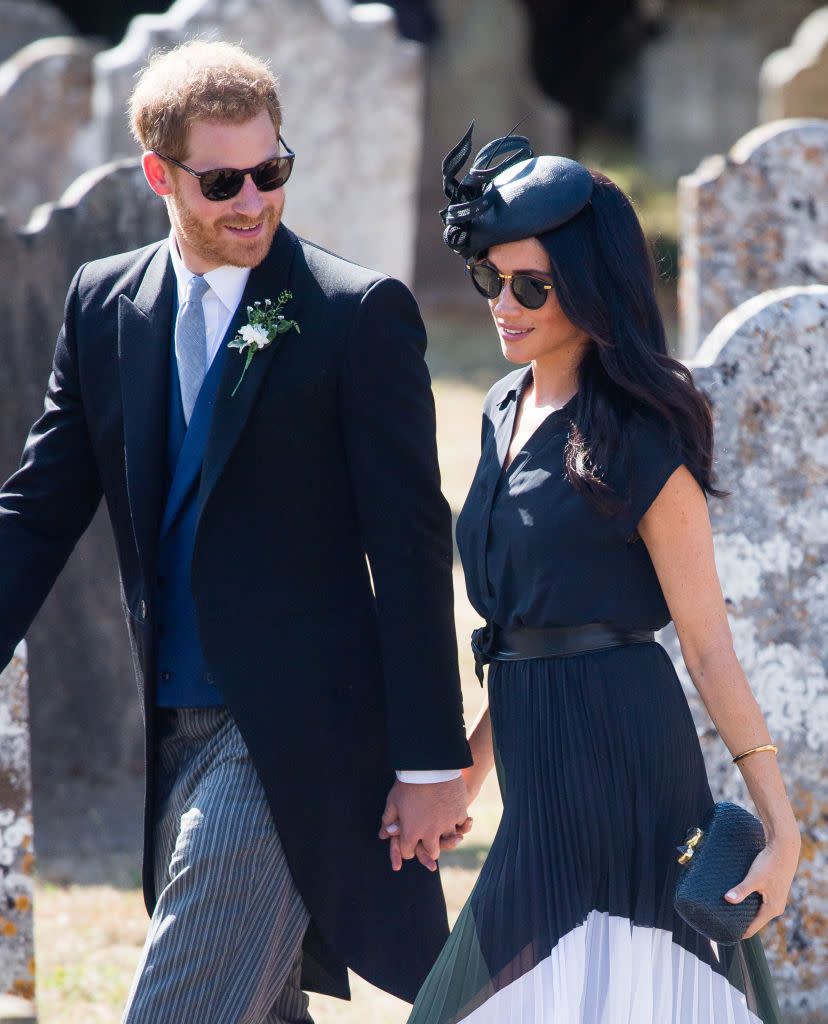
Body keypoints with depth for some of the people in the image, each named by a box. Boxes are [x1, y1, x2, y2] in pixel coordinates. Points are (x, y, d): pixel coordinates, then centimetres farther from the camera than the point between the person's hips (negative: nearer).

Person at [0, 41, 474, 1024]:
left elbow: (411, 546, -7)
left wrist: (431, 760, -10)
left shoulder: (360, 315, -6)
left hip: (290, 741, -6)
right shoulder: (103, 305, 9)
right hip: (171, 730, 6)